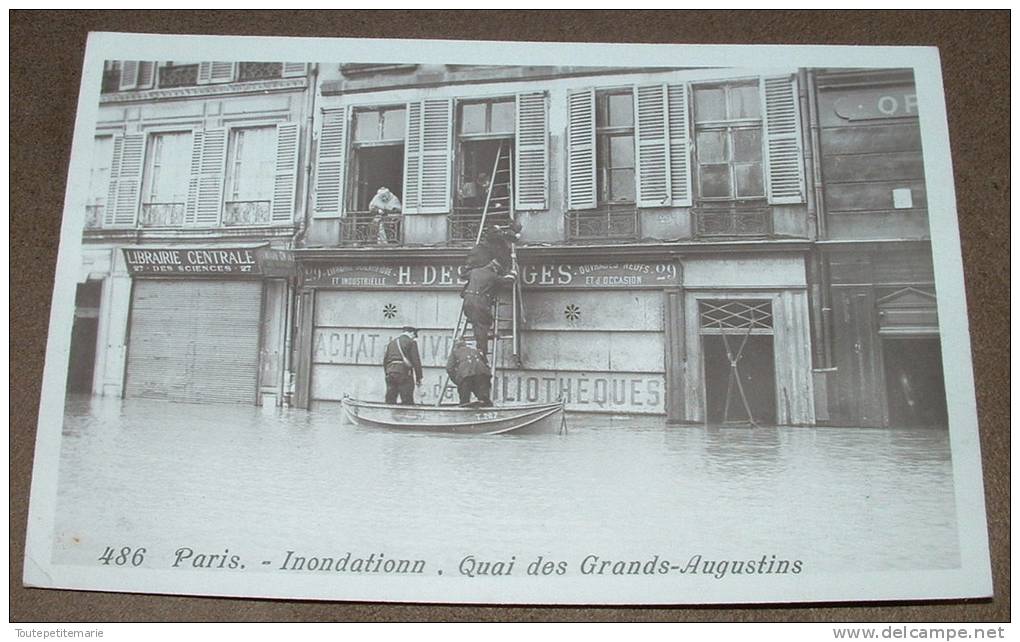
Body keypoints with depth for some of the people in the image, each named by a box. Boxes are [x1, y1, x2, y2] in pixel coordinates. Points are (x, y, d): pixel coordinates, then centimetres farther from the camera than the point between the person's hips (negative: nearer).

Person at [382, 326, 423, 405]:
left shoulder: (392, 341, 20)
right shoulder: (411, 342, 1)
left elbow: (385, 359, 19)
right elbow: (416, 360, -4)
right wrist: (419, 378, 0)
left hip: (390, 373, 6)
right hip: (404, 374, -6)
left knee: (389, 402, 6)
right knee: (408, 402, -5)